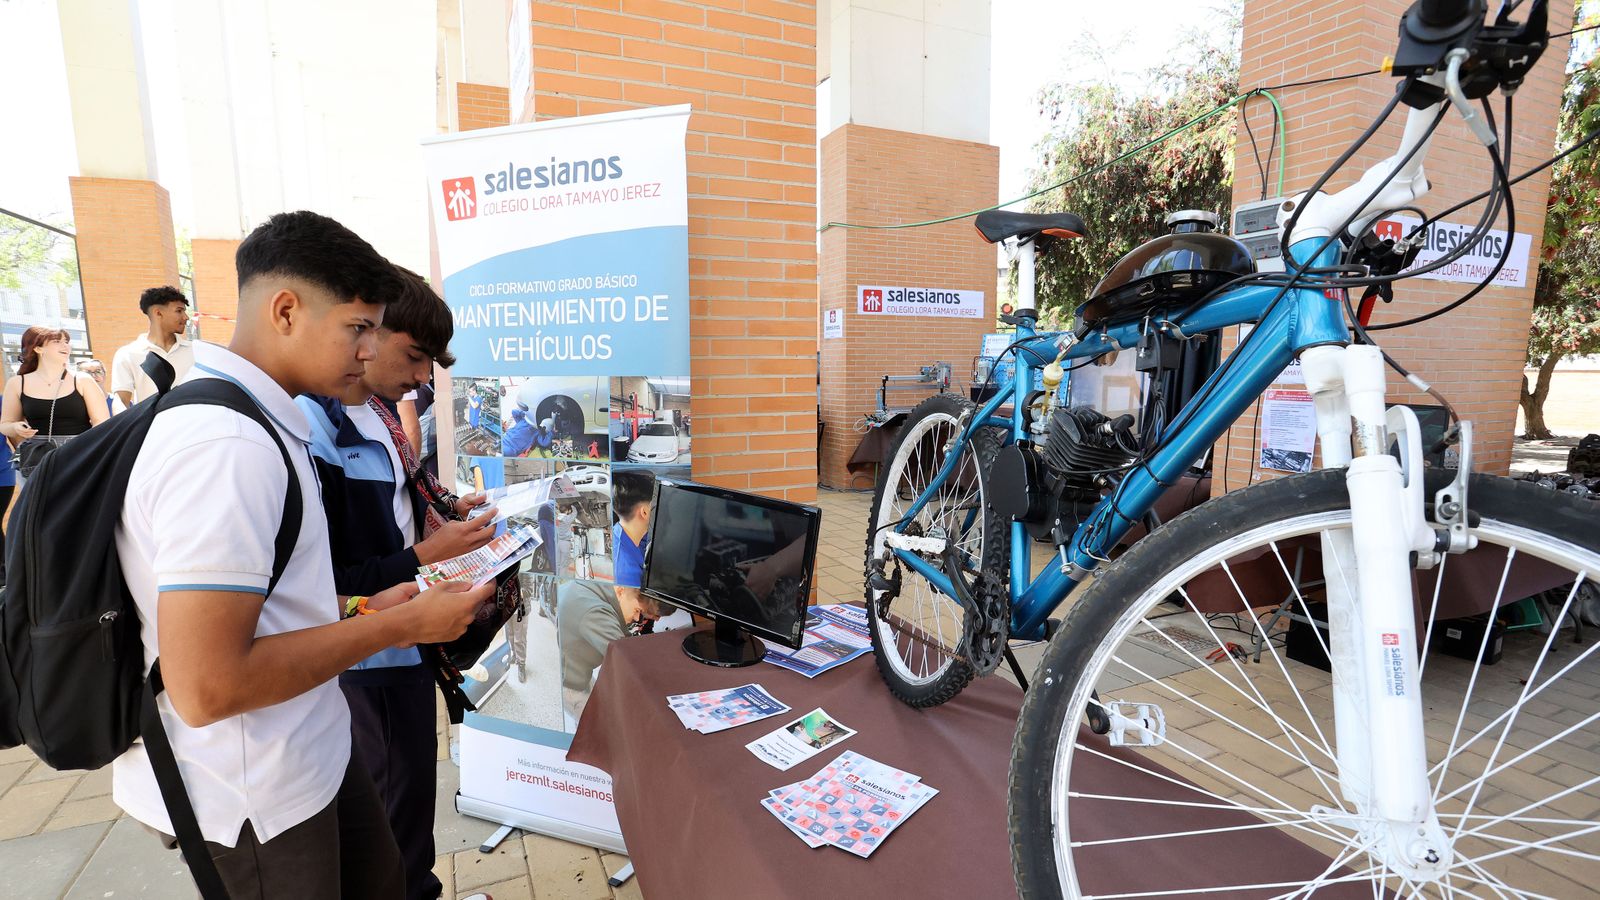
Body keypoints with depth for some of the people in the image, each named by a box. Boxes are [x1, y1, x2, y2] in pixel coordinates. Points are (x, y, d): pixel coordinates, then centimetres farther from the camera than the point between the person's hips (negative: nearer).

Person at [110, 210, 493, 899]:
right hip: (253, 797, -9)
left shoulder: (259, 420, 5)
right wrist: (397, 626, -22)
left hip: (309, 753, 9)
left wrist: (361, 610, 4)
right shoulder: (229, 446, -27)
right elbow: (206, 688, -29)